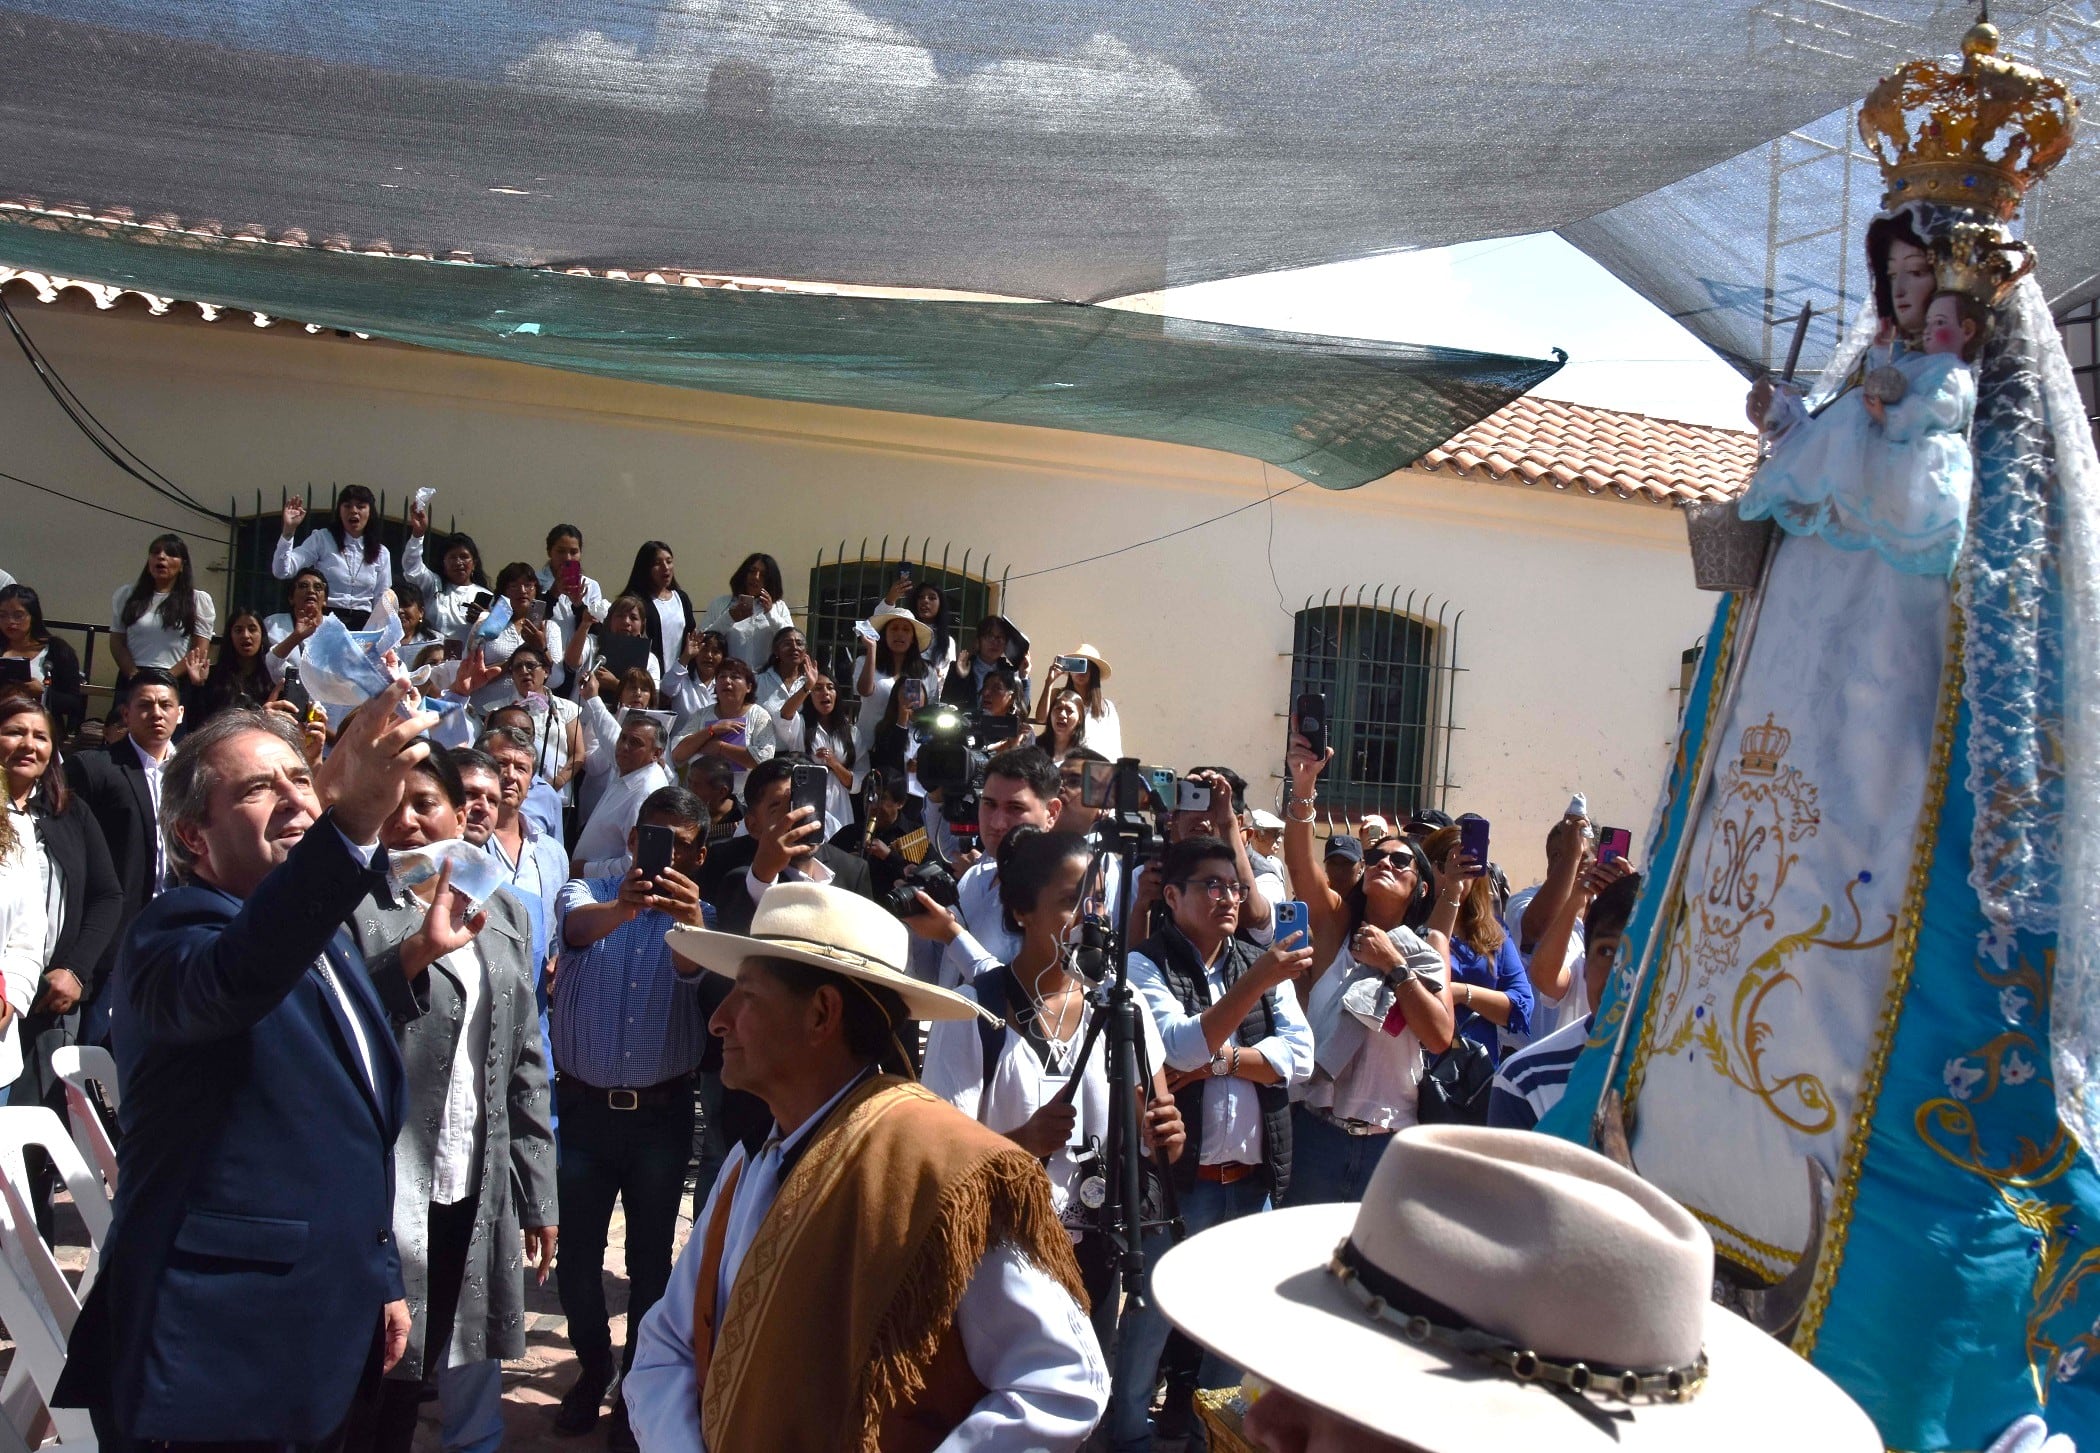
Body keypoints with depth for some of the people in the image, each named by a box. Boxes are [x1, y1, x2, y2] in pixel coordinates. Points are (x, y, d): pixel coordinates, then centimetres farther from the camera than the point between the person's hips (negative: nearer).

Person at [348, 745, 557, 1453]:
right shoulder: (355, 908, -2)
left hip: (479, 1194, 4)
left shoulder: (505, 914, 11)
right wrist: (417, 949, -27)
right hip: (384, 1190, -4)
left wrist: (538, 1195, 11)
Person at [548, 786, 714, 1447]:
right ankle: (592, 1370, 34)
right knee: (577, 1254, 10)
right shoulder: (589, 891, -1)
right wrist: (620, 909, -50)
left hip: (662, 1113, 0)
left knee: (651, 1258, 8)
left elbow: (696, 972, -24)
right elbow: (576, 928, -26)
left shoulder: (702, 916, -1)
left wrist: (691, 924, -48)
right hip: (582, 1106, 0)